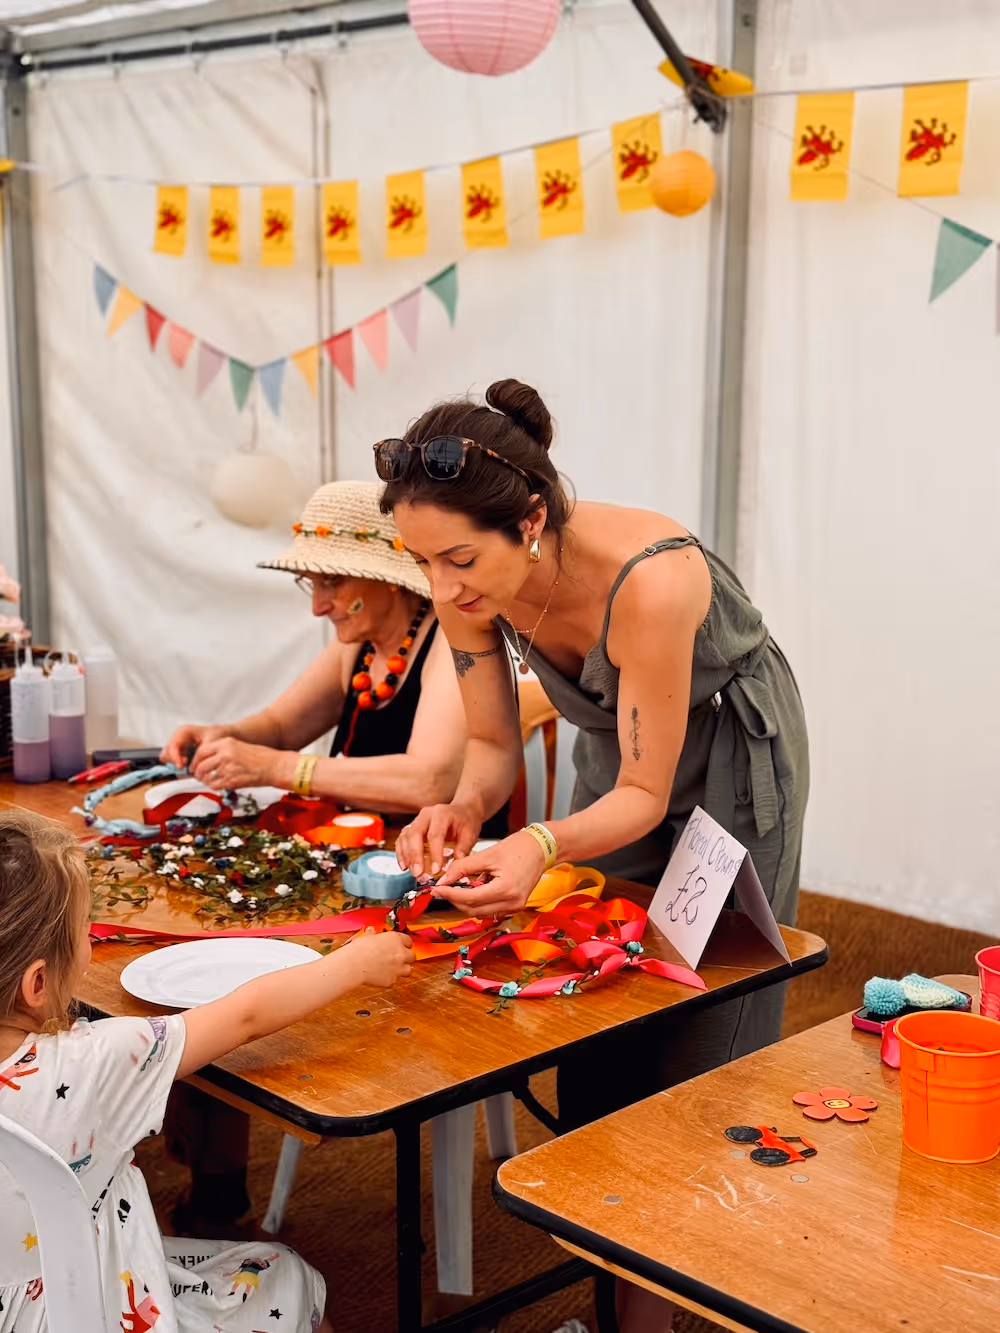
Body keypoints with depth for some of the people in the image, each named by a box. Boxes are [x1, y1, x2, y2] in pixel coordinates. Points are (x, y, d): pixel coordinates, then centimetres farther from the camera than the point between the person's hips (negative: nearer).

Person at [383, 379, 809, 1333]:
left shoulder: (645, 581, -39)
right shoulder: (467, 586, -21)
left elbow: (646, 794, -29)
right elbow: (492, 744, -8)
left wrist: (541, 847, -47)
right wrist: (464, 808, -30)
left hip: (730, 757, -5)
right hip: (617, 752, 6)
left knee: (695, 1044, 0)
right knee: (594, 1035, 7)